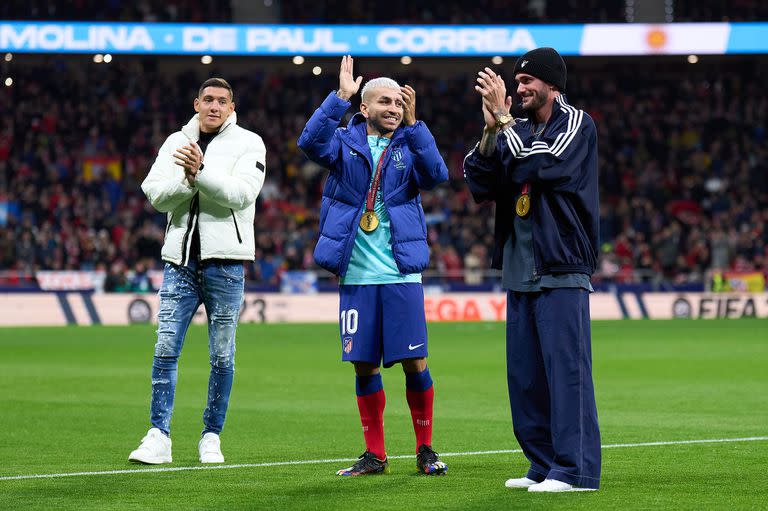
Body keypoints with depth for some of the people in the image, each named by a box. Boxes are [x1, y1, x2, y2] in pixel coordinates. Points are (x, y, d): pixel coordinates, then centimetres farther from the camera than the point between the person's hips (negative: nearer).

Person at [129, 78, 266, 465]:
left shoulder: (247, 143, 2)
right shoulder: (177, 143, 12)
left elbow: (241, 194, -13)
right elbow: (156, 195, 0)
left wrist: (202, 172, -24)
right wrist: (188, 180, -17)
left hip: (225, 262, -2)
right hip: (180, 261, 2)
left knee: (222, 357, 2)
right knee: (165, 350, -3)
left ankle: (211, 437, 12)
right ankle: (159, 437, -1)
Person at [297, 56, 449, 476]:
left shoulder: (409, 146, 7)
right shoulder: (345, 142, 5)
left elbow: (436, 174, -13)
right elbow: (311, 142, -16)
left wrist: (412, 124, -17)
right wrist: (340, 96, -21)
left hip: (401, 275, 0)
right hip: (356, 276, 0)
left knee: (414, 363, -2)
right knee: (364, 366, 5)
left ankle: (425, 449, 11)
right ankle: (375, 454, 14)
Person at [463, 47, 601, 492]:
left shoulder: (577, 125, -3)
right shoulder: (518, 132, 18)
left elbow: (536, 166, -18)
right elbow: (480, 184, 7)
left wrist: (502, 116, -12)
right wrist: (491, 129, -5)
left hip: (561, 271, -8)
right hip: (519, 271, 8)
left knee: (566, 368, -10)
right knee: (525, 374, 9)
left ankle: (577, 469, -9)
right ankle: (544, 466, 16)